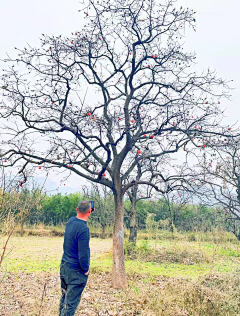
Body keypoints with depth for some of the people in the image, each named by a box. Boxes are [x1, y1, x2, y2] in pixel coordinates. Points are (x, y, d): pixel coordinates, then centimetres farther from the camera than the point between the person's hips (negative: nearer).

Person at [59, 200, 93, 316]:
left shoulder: (70, 221, -2)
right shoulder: (84, 229, -25)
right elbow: (83, 254, -23)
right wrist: (86, 269, -8)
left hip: (64, 267, 8)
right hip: (76, 271, -8)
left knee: (64, 297, 21)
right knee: (71, 303, 5)